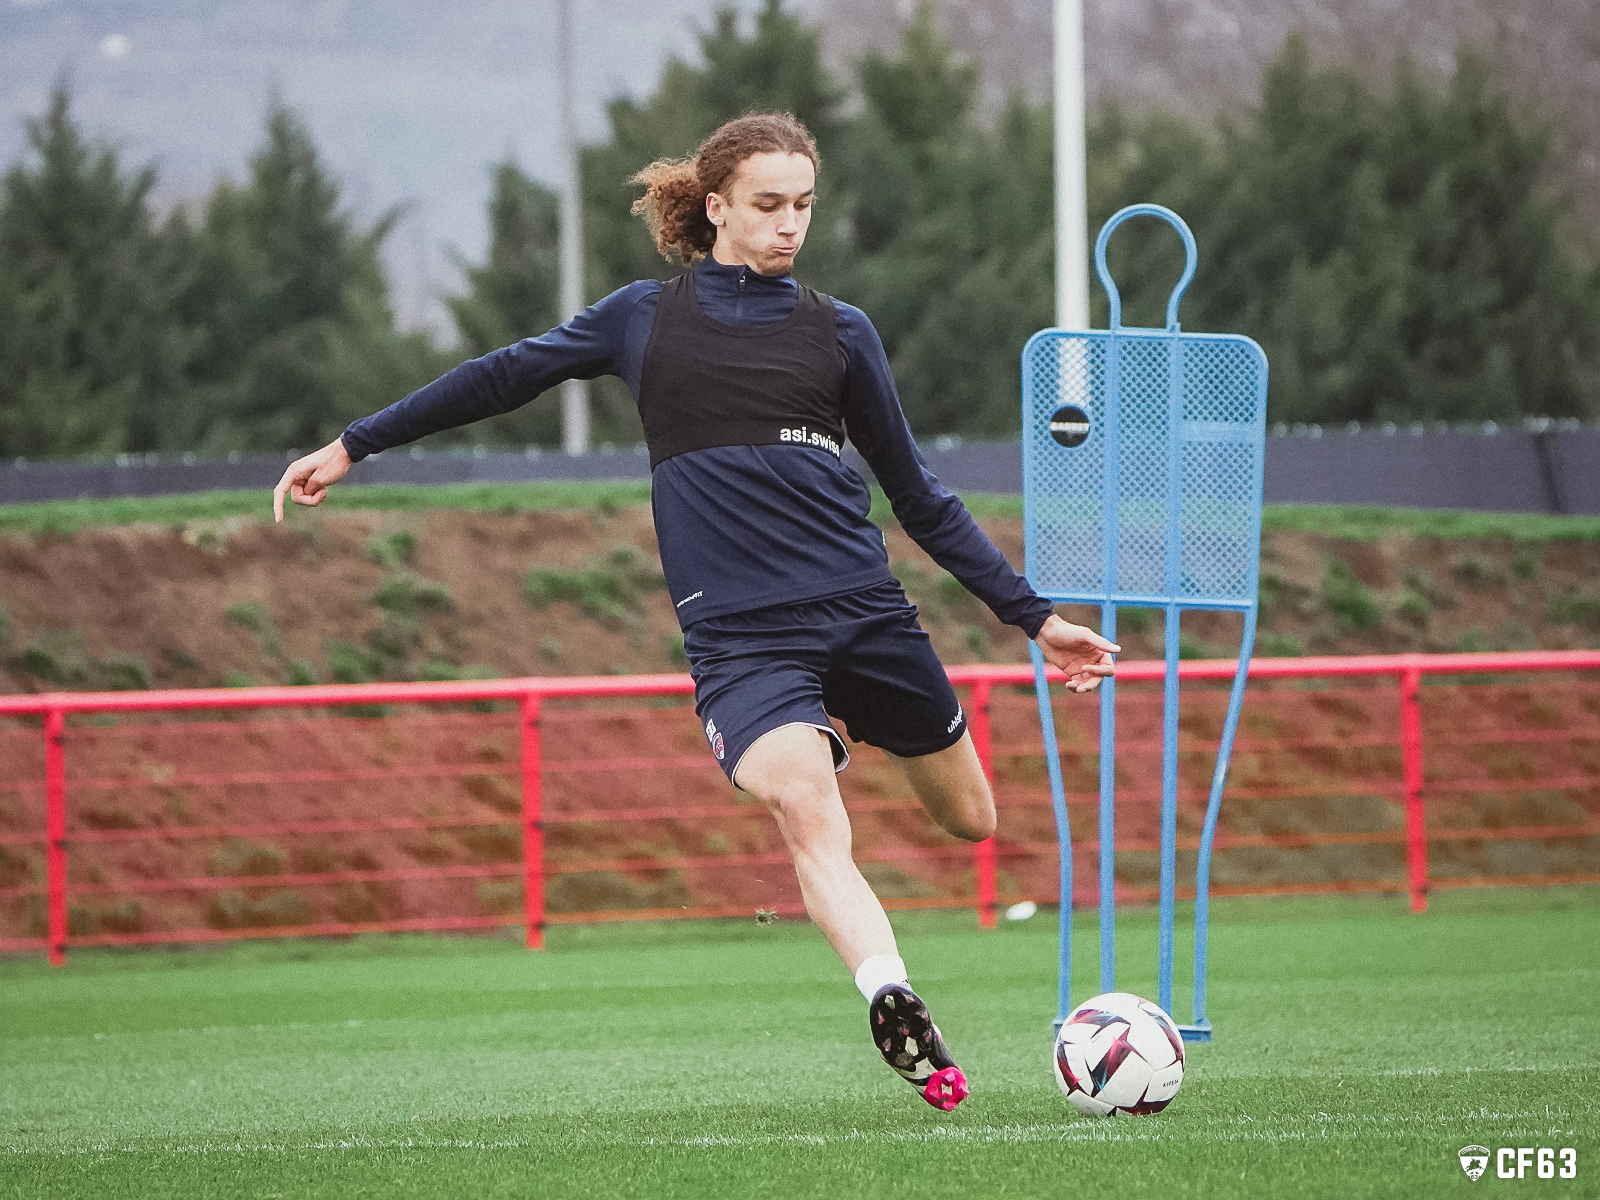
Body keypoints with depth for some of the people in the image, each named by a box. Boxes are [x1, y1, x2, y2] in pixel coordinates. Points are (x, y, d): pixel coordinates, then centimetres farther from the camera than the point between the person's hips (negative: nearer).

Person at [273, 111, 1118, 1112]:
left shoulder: (839, 332, 11)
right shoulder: (646, 318, 9)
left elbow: (920, 498, 17)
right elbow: (505, 377, 20)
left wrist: (1034, 616, 15)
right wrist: (352, 446, 22)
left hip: (864, 610, 3)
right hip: (738, 635, -3)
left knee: (971, 820, 10)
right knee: (807, 808, -29)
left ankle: (835, 742, 39)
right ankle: (895, 1007, -40)